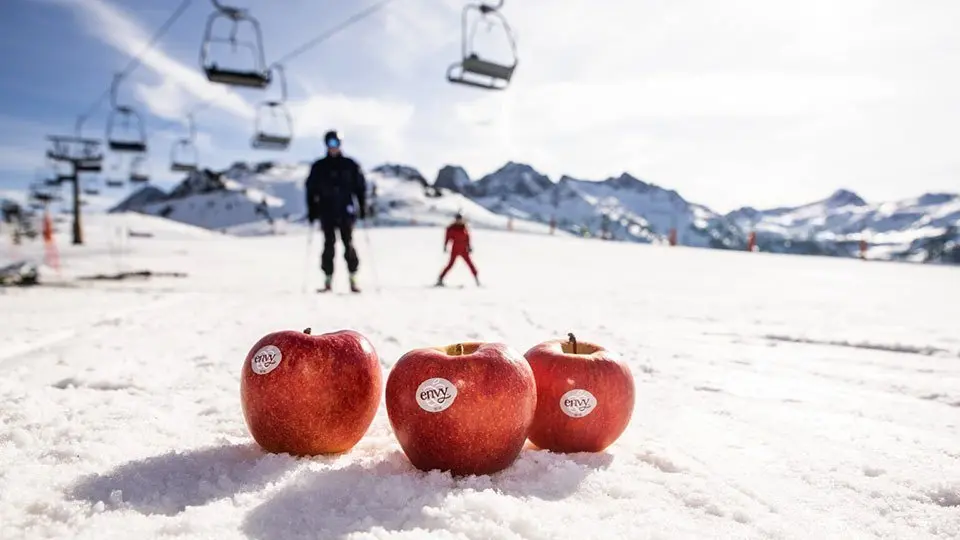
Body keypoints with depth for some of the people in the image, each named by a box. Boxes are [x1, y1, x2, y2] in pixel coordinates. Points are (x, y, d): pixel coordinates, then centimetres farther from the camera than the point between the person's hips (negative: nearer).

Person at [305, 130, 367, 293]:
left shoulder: (350, 165, 5)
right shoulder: (318, 167, 7)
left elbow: (360, 186, 7)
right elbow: (311, 189, 8)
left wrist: (362, 207, 2)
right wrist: (312, 211, 3)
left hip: (346, 211, -1)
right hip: (327, 212, 1)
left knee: (348, 244, -2)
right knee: (329, 245, 1)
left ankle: (353, 279, 4)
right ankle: (328, 280, 6)